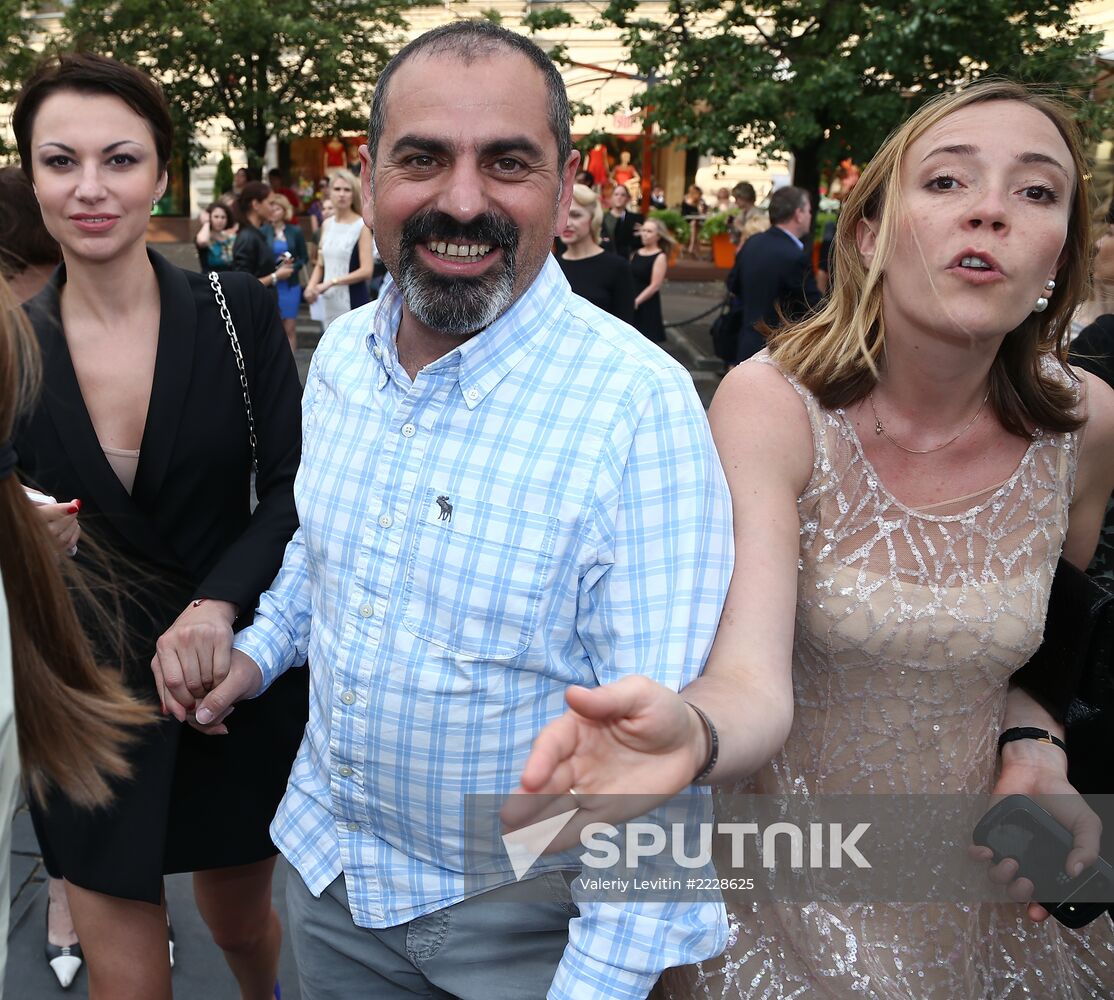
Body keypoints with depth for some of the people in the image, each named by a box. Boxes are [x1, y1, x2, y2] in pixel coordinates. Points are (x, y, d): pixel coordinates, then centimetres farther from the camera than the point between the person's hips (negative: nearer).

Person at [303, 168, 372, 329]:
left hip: (354, 301, -6)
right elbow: (320, 264, 17)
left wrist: (331, 282, -15)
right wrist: (311, 285, -2)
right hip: (329, 301, 6)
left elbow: (366, 270, -14)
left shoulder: (361, 226, -7)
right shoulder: (327, 225, 11)